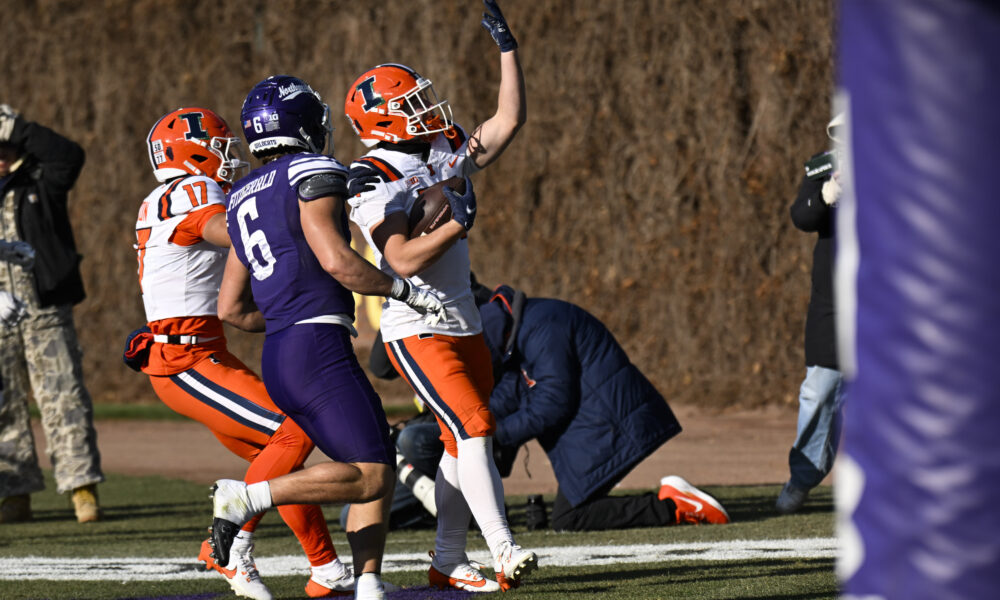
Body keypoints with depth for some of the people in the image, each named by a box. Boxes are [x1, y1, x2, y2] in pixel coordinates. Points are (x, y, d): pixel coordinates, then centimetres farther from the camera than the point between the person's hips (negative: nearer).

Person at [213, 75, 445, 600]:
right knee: (367, 476, -13)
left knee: (380, 472, 10)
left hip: (278, 359, 9)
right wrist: (406, 291, -7)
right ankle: (246, 497, -19)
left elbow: (231, 308, 23)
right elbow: (336, 260, -17)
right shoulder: (310, 174, -4)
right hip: (317, 351, -9)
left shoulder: (244, 198, 21)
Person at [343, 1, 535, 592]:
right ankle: (505, 554, -24)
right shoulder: (374, 178, -14)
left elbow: (508, 122, 11)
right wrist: (458, 223, -23)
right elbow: (403, 261, -23)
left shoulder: (446, 156, 10)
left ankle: (448, 559, 17)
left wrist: (508, 48, 8)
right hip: (416, 328, -8)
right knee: (472, 430, -18)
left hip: (462, 320, 8)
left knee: (465, 442, 10)